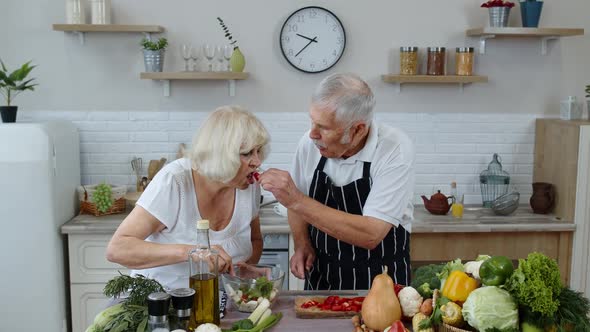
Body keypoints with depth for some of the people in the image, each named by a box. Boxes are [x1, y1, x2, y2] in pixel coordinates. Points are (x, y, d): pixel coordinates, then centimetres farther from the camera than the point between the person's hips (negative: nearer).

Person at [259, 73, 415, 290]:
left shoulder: (395, 150, -18)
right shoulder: (310, 143, -6)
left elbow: (370, 235, -25)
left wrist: (297, 201, -26)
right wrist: (302, 245, -6)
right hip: (320, 277, 3)